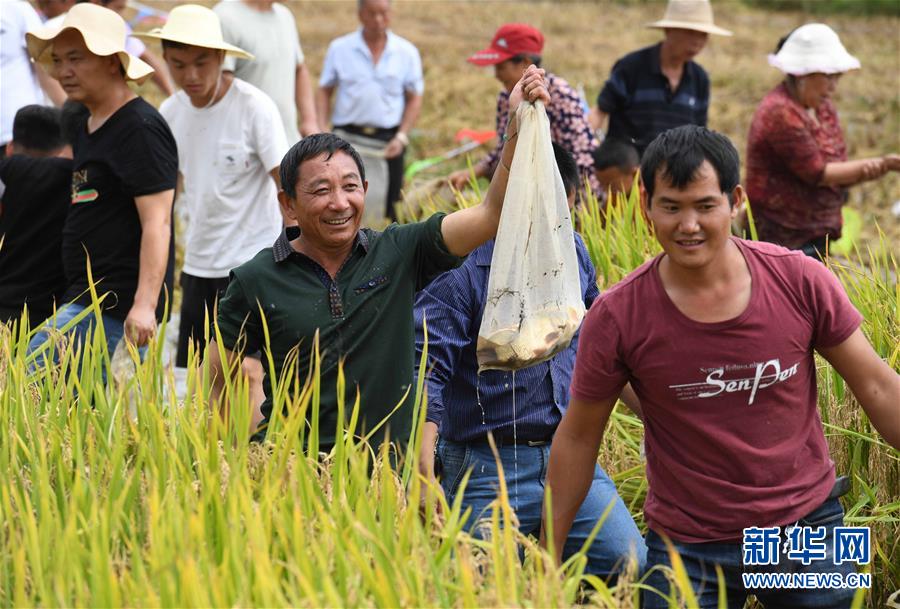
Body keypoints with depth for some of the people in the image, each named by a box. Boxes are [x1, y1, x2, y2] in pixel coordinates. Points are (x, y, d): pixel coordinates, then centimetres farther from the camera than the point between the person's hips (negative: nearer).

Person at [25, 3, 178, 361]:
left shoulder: (141, 129, -13)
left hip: (117, 305, -10)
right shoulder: (87, 127, 17)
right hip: (86, 300, 10)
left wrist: (144, 304, -27)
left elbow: (157, 223, -20)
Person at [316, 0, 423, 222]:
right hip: (348, 136, 0)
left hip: (388, 141, 1)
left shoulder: (407, 52, 4)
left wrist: (401, 137, -5)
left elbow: (414, 99, 7)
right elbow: (324, 91, 7)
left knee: (392, 208, 3)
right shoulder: (339, 48, 4)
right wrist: (322, 128, -6)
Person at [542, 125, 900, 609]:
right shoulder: (616, 317, -12)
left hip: (808, 527, 1)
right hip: (688, 547, -1)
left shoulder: (800, 282, -10)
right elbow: (577, 439, -2)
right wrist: (548, 559, 1)